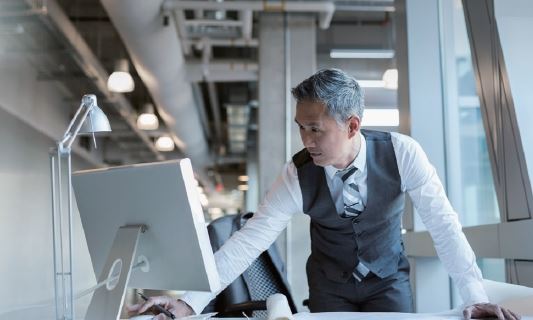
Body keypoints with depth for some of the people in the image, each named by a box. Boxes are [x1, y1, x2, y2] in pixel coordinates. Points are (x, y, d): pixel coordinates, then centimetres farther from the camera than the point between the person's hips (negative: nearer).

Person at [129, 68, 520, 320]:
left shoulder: (401, 153, -24)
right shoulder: (298, 173, -22)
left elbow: (443, 223, -19)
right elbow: (250, 238, -24)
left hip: (388, 279, 0)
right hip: (329, 285, 1)